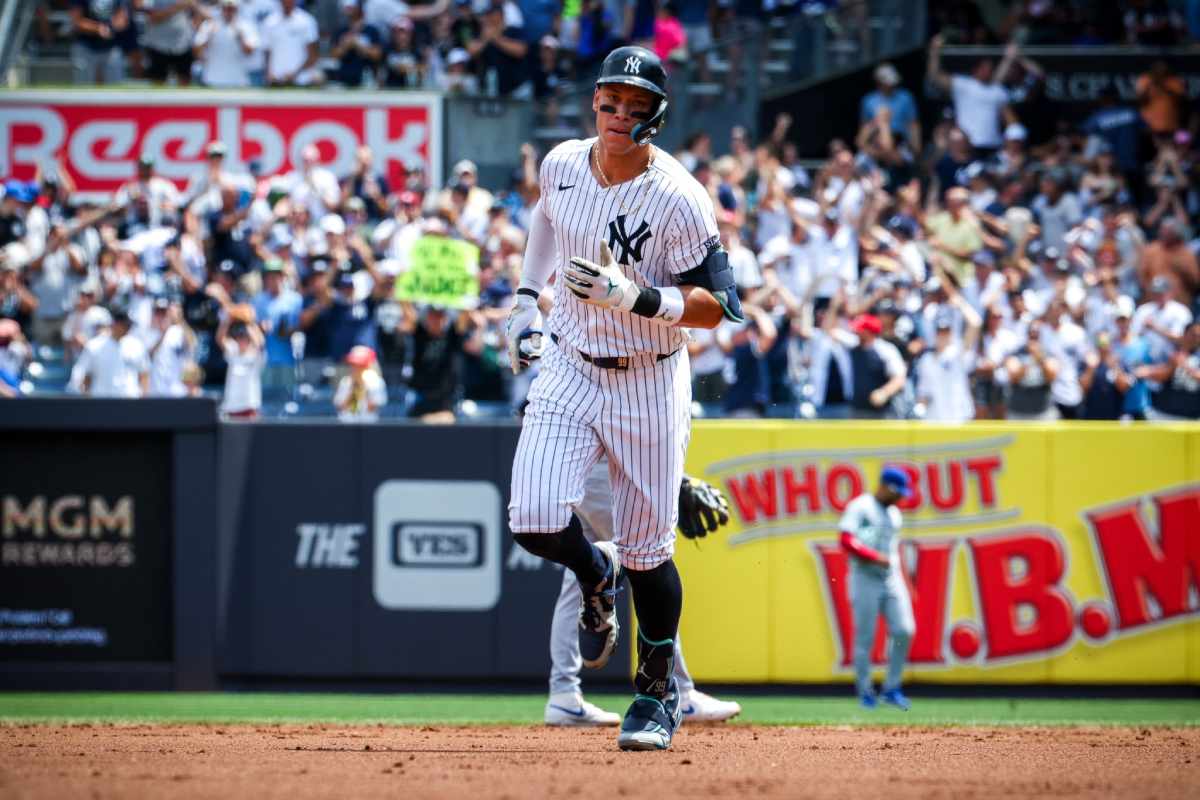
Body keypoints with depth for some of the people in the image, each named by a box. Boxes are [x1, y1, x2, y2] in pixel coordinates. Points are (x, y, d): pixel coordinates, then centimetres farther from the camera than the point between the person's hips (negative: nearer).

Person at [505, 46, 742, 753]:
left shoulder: (678, 200, -19)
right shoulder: (562, 164, -3)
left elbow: (714, 305, -19)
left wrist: (635, 297, -32)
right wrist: (527, 296, 17)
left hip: (649, 382, -4)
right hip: (569, 369, 4)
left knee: (646, 551, 2)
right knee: (536, 521, -14)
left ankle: (659, 691, 24)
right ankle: (596, 575, 23)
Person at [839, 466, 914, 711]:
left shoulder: (894, 514, 18)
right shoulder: (860, 507, -5)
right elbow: (846, 541, -15)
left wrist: (904, 584, 17)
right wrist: (875, 557, -21)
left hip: (892, 578, 6)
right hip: (866, 578, -6)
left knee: (904, 631, -7)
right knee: (865, 637, -3)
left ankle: (891, 689, 3)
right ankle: (865, 693, 7)